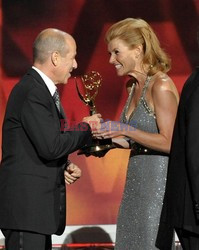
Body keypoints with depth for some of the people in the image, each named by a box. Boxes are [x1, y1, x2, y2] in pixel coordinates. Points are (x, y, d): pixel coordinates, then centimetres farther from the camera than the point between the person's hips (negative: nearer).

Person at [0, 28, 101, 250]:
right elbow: (51, 146, -22)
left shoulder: (42, 89, 16)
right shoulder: (32, 92, -16)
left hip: (38, 204, 10)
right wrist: (85, 128, -8)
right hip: (26, 205, -10)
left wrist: (64, 167, 6)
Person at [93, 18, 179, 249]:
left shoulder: (161, 86, -14)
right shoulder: (134, 86, 12)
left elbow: (169, 142, -17)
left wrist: (124, 130, -19)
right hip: (137, 179, 9)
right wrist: (112, 139, 2)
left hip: (159, 180, -9)